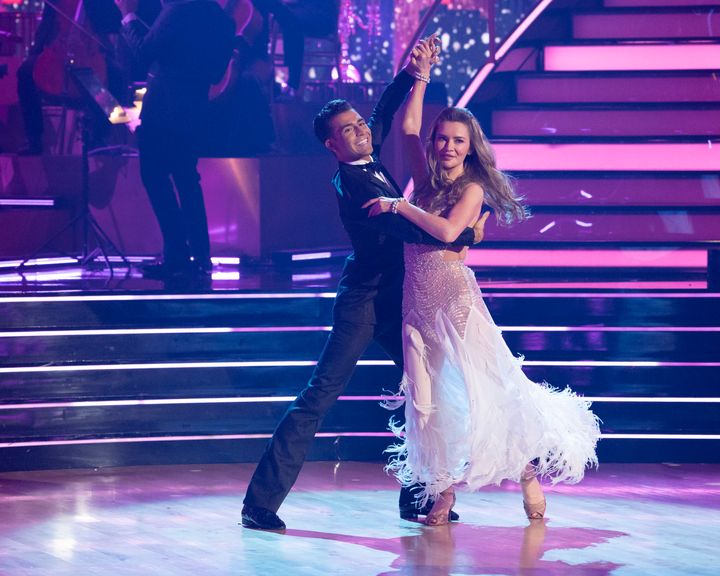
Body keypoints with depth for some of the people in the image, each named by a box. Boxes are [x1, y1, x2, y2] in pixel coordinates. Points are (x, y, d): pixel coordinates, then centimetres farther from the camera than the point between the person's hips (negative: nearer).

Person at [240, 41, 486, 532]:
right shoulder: (352, 183, -19)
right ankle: (261, 503, -14)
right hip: (366, 303, -9)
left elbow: (385, 114, 24)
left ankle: (418, 496, 17)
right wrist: (467, 235, -12)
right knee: (320, 397, -12)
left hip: (394, 301, 9)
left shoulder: (369, 161, 6)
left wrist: (411, 74, 11)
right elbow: (412, 230, -24)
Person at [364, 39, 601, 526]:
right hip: (418, 299, 5)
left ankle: (529, 472, 8)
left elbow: (448, 231, -22)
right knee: (432, 397, 1)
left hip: (455, 298, -5)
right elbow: (408, 129, 9)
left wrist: (399, 206, -20)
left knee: (482, 389, -5)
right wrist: (421, 78, 6)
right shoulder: (427, 180, 10)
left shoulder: (471, 189, -5)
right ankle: (444, 492, 4)